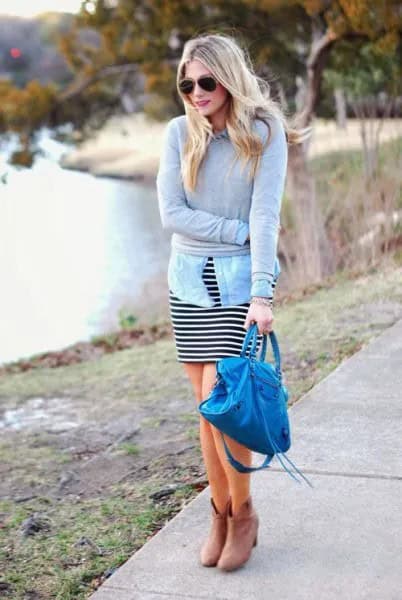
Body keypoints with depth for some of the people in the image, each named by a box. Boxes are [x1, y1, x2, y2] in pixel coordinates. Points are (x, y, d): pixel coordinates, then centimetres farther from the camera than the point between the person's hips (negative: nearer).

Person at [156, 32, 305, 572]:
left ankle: (243, 513, 13)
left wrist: (261, 295, -23)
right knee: (206, 403, 7)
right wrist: (238, 231, -14)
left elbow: (266, 216, -15)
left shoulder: (265, 133, -7)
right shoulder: (180, 132, 0)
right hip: (189, 277, 3)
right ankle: (221, 514, 21)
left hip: (240, 278, -3)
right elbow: (171, 213, -6)